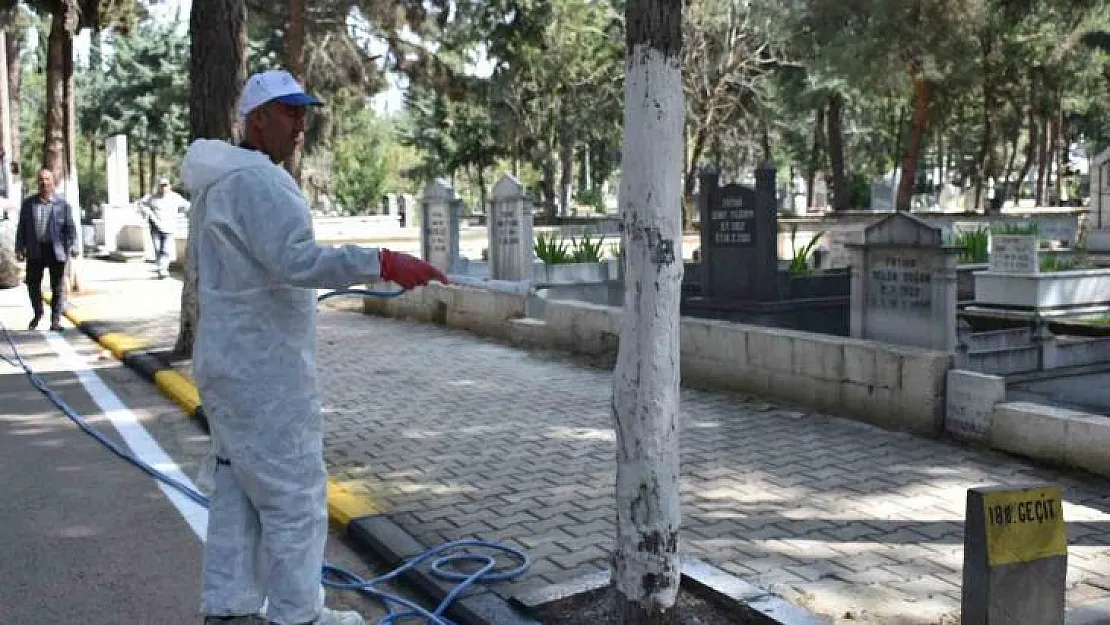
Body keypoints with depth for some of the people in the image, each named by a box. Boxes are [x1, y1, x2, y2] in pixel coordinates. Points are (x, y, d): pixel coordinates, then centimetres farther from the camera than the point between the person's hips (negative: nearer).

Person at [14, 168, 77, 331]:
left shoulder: (62, 204, 1)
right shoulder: (28, 203, 8)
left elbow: (70, 227, -2)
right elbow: (21, 227, 9)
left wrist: (73, 245, -15)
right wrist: (19, 249, 3)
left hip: (56, 250, -2)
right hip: (35, 250, 2)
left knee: (57, 286, 2)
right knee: (33, 284, 9)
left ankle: (55, 319, 12)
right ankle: (37, 313, 31)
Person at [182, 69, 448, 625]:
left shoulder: (220, 182, 15)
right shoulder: (255, 180, -18)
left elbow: (201, 266, 24)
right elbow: (296, 260, -32)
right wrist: (383, 263, -37)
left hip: (230, 361, 10)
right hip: (263, 369, -10)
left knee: (237, 492, 15)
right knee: (293, 495, 1)